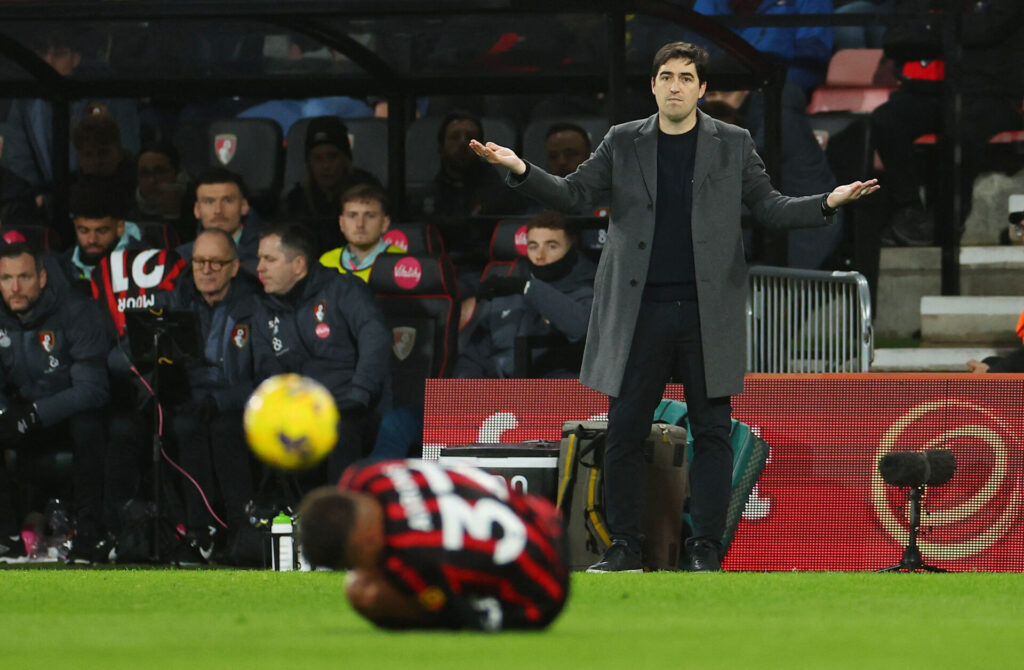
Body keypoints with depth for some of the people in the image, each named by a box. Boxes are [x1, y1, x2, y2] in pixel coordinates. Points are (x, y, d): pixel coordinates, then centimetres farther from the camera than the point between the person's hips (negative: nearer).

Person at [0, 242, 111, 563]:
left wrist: (36, 413, -35)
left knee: (87, 424, -38)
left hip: (73, 415, -4)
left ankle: (88, 533, -29)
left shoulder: (77, 314, -18)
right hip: (26, 419, 4)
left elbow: (93, 388, -24)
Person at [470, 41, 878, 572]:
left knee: (711, 430, 0)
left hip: (707, 311, -1)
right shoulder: (623, 144, 8)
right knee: (625, 430, 1)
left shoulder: (733, 145, 7)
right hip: (639, 311, 1)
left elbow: (769, 207, 8)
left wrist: (827, 203, -8)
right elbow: (569, 194, 5)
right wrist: (521, 170, -12)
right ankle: (623, 546, 10)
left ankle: (706, 548, 6)